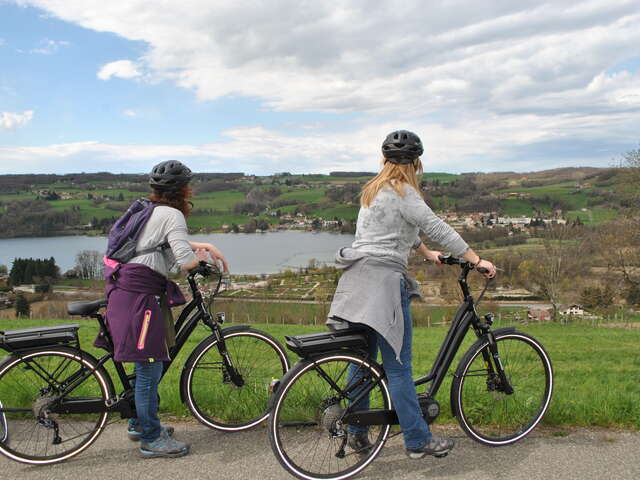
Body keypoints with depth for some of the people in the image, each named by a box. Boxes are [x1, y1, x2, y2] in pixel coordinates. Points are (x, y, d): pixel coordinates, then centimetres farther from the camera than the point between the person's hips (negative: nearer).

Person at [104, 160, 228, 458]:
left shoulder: (151, 210, 18)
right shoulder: (172, 215, -11)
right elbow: (187, 262, -20)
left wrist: (207, 247, 20)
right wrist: (201, 255, 2)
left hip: (126, 289, 10)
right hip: (139, 294, -10)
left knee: (147, 363, 20)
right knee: (150, 366, -1)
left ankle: (139, 423, 34)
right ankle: (151, 440, 9)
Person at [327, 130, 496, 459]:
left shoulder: (373, 190, 18)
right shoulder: (402, 192, -9)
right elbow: (437, 228, -12)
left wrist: (426, 253, 38)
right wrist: (477, 260, -6)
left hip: (358, 283, 9)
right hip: (382, 282, -9)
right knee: (398, 367, -2)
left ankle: (357, 434, 24)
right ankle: (418, 441, 9)